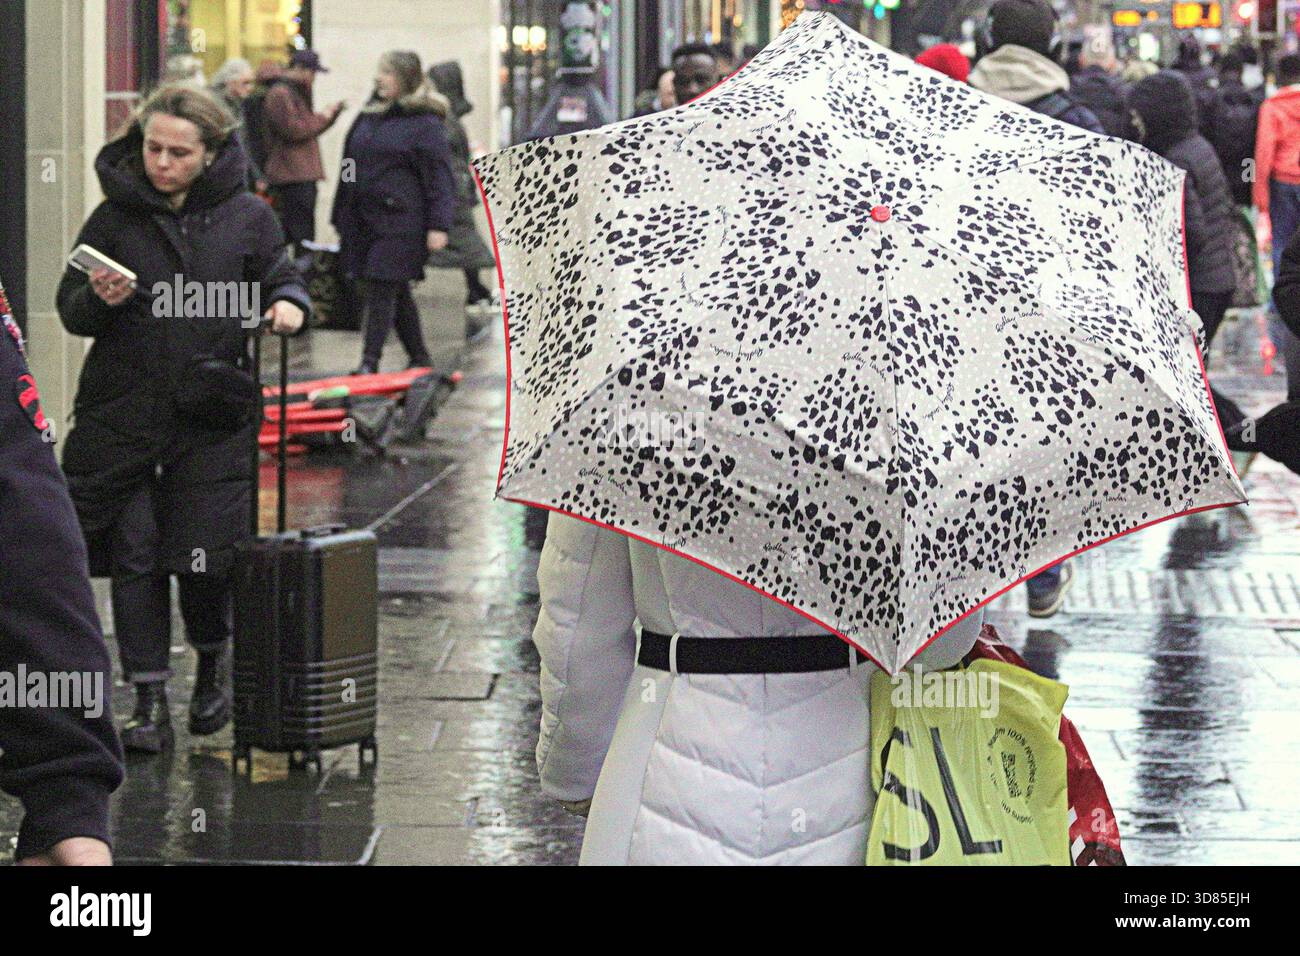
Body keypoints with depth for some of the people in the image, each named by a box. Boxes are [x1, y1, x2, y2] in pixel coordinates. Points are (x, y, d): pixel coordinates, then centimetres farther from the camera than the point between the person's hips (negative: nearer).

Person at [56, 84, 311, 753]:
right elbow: (70, 313, 9)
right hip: (123, 415, 1)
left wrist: (288, 304, -9)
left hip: (213, 419, -1)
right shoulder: (115, 216, 4)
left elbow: (281, 280, 14)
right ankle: (149, 700, 9)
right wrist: (98, 301, -13)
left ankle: (213, 661, 28)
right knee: (134, 556, 1)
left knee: (205, 557, -3)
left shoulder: (246, 218, 2)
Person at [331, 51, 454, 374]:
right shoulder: (370, 116, 16)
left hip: (400, 222, -7)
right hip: (363, 220, 7)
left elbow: (440, 178, -9)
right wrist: (342, 215, 19)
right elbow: (352, 164, 21)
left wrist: (438, 225, -16)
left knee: (383, 289, -10)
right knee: (397, 293, 13)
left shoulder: (425, 123, -7)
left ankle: (370, 361, -9)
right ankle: (419, 358, 22)